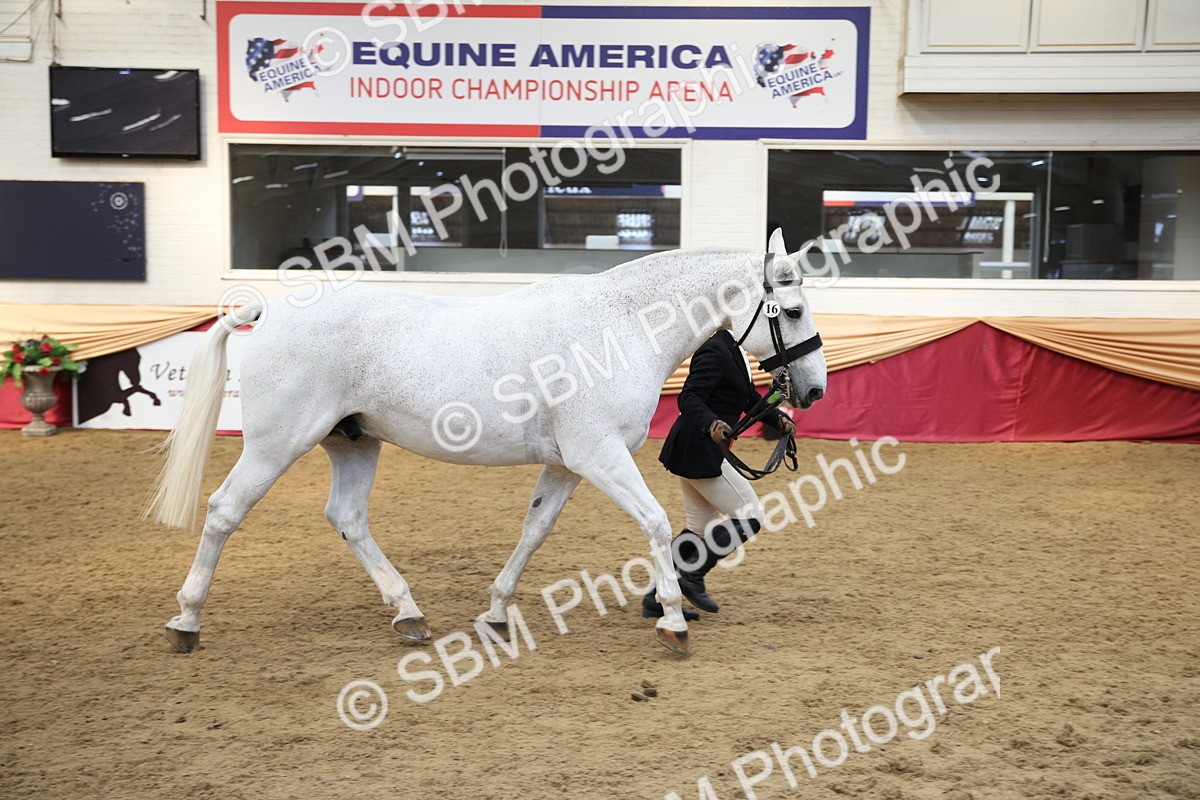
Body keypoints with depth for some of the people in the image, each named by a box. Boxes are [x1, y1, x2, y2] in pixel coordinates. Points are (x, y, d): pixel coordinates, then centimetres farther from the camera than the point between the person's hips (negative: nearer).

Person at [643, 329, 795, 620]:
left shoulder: (736, 351, 14)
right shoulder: (715, 351, -18)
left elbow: (750, 398, 21)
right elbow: (688, 398, -26)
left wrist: (778, 418, 4)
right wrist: (711, 423, -43)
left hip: (697, 452, 10)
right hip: (698, 452, -10)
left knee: (702, 528, 15)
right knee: (750, 515, -3)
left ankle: (658, 598, 17)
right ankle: (691, 576, -1)